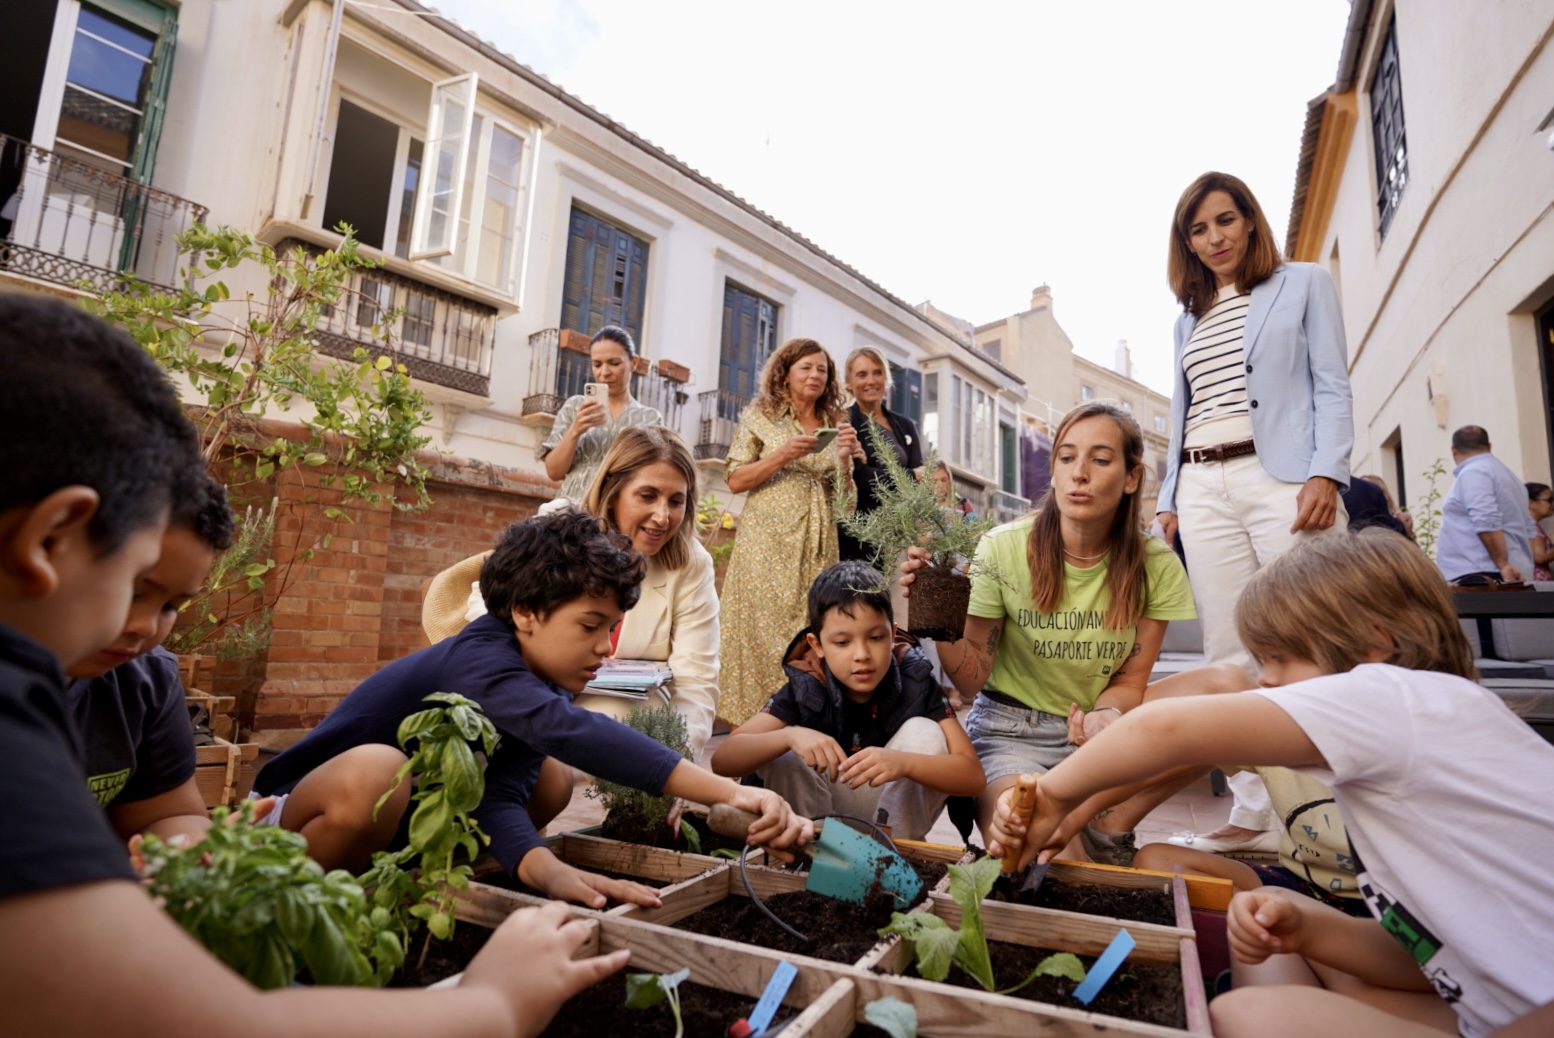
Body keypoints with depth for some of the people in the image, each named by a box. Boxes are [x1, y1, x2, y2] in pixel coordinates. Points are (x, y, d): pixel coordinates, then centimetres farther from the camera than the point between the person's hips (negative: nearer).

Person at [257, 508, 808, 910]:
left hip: (400, 826, 8)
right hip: (301, 814, -8)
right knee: (376, 768, -40)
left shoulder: (548, 684, -7)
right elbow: (568, 730, -51)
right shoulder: (478, 658, -31)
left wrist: (547, 870, -44)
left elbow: (500, 793, -22)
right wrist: (729, 793, -57)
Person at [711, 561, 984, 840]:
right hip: (818, 821, 0)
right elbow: (722, 760, -25)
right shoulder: (806, 686, -19)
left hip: (895, 816, 0)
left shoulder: (915, 680, -19)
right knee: (779, 753, -25)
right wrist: (789, 736, -44)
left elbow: (974, 775, -26)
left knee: (925, 733, -23)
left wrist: (903, 762, -45)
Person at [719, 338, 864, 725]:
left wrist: (844, 459, -5)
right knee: (763, 631, -4)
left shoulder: (835, 426, 15)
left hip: (817, 548, 3)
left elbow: (844, 501, 13)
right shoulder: (761, 417, 7)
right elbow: (735, 480, 0)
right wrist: (783, 455, -11)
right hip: (767, 543, -3)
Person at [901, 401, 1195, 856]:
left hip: (1098, 732, 3)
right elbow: (971, 679, -11)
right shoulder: (1003, 548, -15)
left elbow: (1130, 680, 1)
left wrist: (1105, 714, -23)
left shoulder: (1156, 568, -8)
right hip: (1010, 729, -2)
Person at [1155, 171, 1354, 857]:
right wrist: (1169, 498, 11)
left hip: (1281, 476, -4)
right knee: (1228, 657, 0)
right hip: (1203, 487, 4)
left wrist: (1326, 474, -12)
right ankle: (1253, 814, 5)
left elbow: (1332, 387, 3)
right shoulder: (1188, 319, 24)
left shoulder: (1304, 284, 13)